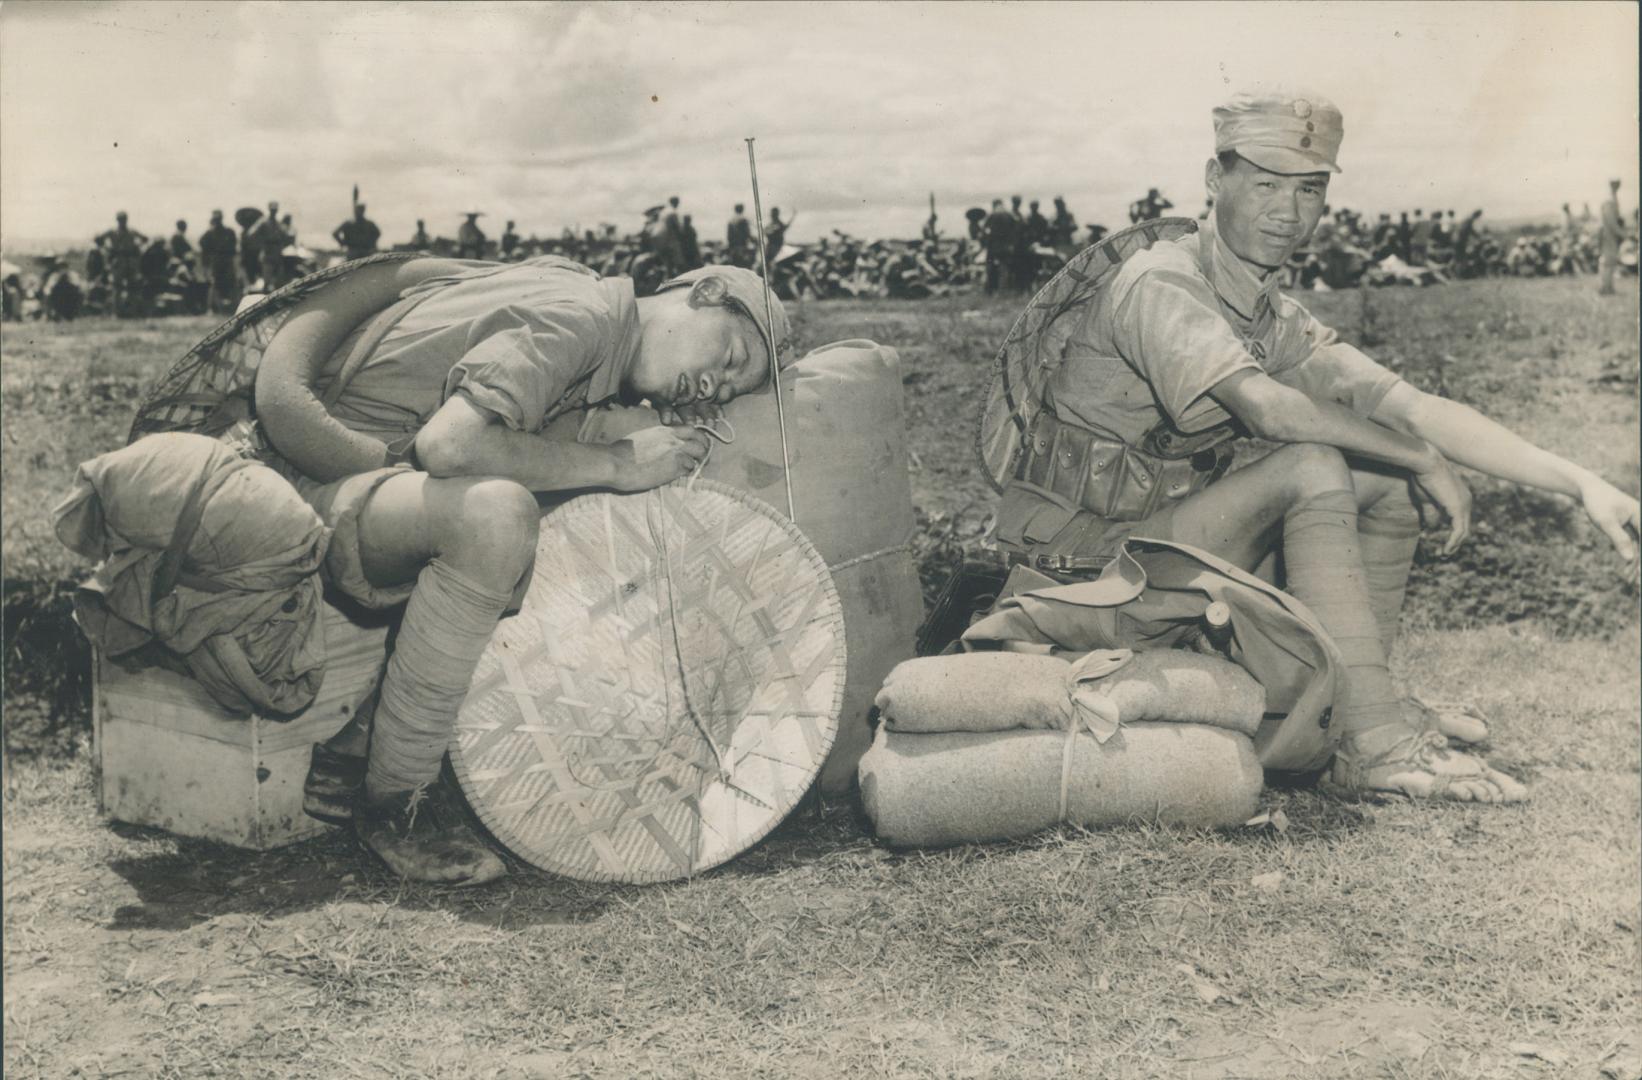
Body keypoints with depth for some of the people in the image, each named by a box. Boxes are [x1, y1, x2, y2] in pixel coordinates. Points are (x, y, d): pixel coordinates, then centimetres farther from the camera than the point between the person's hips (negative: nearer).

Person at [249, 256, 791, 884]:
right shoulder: (584, 312, -17)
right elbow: (449, 444, -30)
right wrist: (616, 465, -19)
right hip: (300, 484, -10)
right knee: (493, 514, -33)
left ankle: (345, 758, 10)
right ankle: (391, 802, -18)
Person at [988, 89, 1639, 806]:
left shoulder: (1281, 324, 8)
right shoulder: (1158, 284, -16)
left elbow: (1412, 408, -2)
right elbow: (1269, 407, -31)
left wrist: (1581, 484, -10)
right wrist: (1427, 461, -21)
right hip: (1079, 562, -8)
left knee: (1387, 480, 0)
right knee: (1313, 469, -25)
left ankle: (1360, 699, 2)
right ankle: (1373, 741, -22)